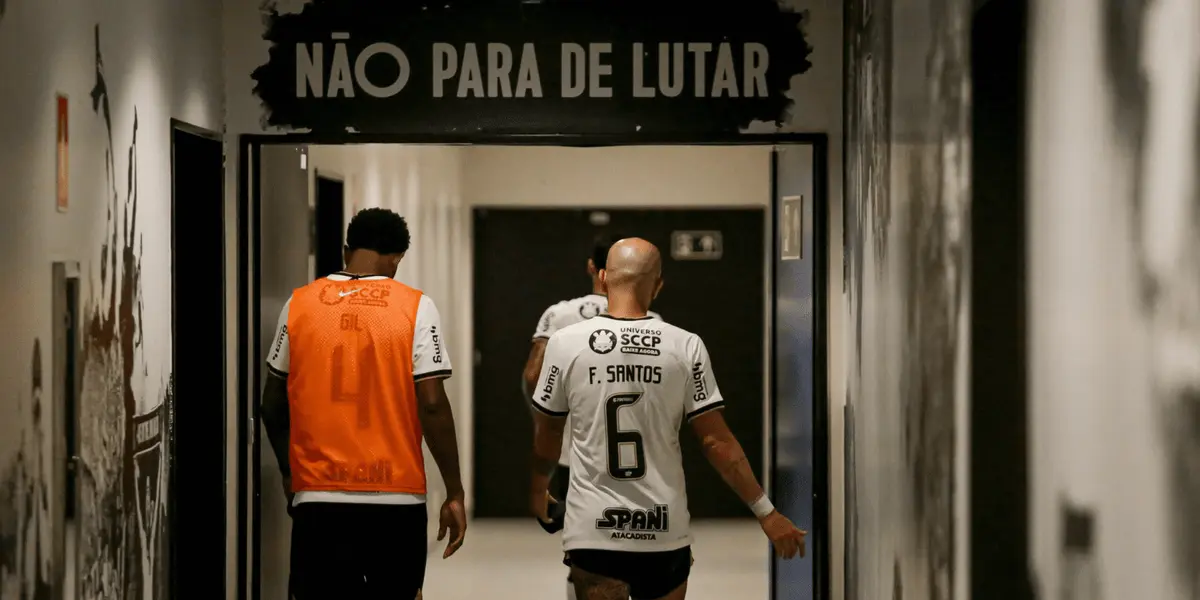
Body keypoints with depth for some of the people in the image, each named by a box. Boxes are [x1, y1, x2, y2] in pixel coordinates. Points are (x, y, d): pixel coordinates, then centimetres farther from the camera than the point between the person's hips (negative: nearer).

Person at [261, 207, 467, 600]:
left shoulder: (299, 305, 4)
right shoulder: (415, 308, -4)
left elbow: (273, 406, 9)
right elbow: (432, 406, -9)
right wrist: (454, 493, -2)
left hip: (317, 498, 1)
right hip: (396, 499, -1)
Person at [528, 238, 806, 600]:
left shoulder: (566, 343, -5)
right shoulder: (685, 347, -5)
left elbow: (547, 433, 9)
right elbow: (716, 442, -4)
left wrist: (538, 489, 28)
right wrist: (766, 512, 5)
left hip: (593, 532, -1)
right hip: (665, 533, 1)